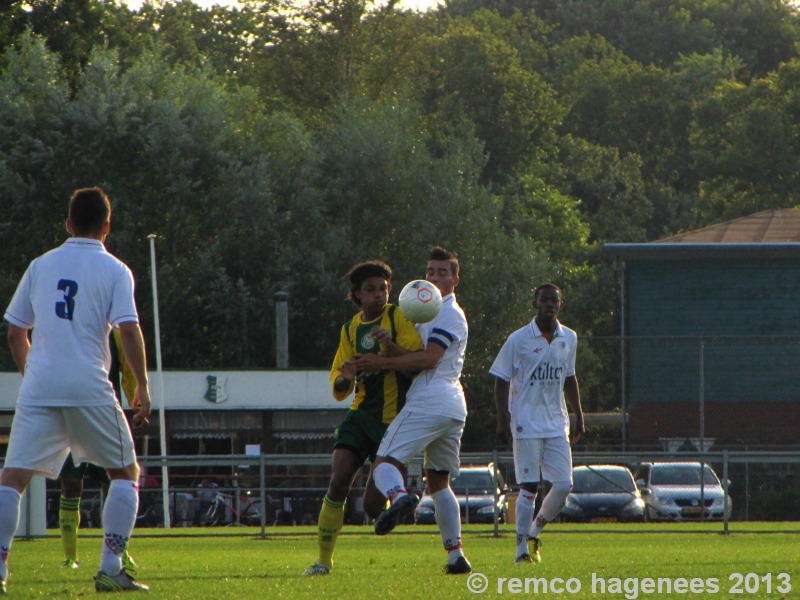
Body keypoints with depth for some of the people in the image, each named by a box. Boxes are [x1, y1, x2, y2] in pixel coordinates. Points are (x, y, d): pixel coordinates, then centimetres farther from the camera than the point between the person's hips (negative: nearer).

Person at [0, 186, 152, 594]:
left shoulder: (41, 266, 13)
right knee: (125, 472, 12)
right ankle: (111, 569, 2)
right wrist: (142, 387, -2)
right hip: (89, 389, -2)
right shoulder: (114, 270, 2)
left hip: (37, 391, 3)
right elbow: (128, 330, -9)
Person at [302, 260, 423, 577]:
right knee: (338, 480, -16)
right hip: (361, 413, 4)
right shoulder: (351, 329, 12)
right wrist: (345, 378, -12)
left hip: (393, 418, -4)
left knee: (373, 505, -7)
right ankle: (324, 559, -8)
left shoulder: (398, 317, -2)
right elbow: (338, 390, 12)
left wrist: (390, 345, -28)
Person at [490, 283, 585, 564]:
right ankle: (522, 548, 0)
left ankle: (535, 529, 19)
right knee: (528, 487, -7)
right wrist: (503, 419, -12)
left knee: (564, 485, -3)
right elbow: (502, 380, -3)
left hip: (557, 425, 5)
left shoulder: (569, 339, 10)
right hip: (526, 424, -5)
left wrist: (578, 416, 19)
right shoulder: (519, 339, -5)